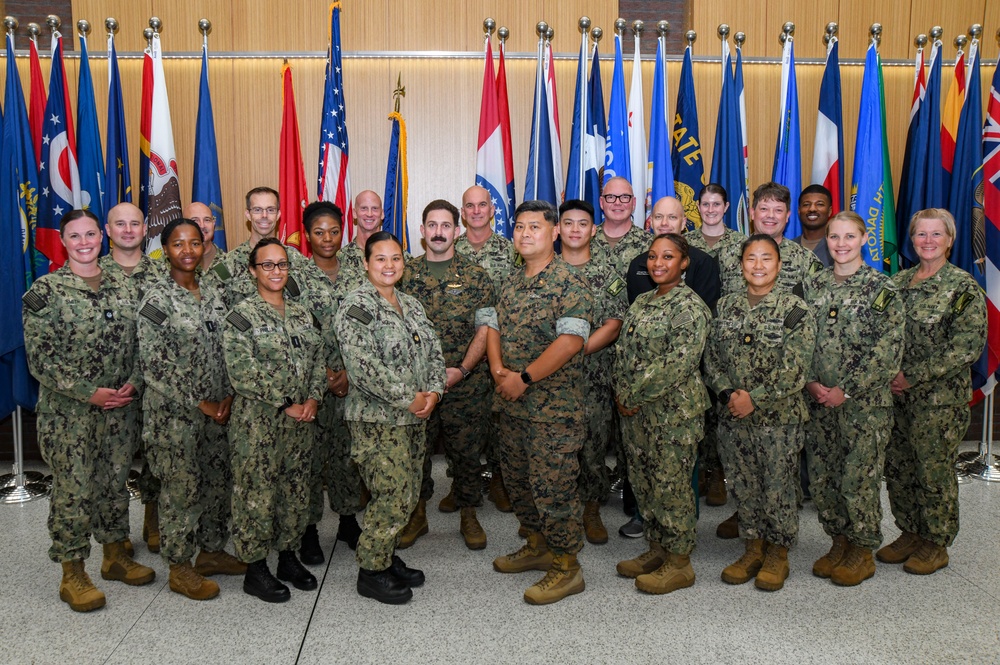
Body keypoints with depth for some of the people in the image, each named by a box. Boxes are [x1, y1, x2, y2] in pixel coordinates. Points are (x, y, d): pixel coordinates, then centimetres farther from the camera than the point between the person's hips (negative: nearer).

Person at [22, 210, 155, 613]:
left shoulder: (124, 287, 6)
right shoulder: (45, 290, -8)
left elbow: (140, 345, 9)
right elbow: (40, 358, -12)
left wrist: (133, 383, -8)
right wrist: (89, 392, -17)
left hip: (121, 409, 4)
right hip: (69, 413, -4)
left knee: (115, 483, 15)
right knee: (73, 491, 3)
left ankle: (115, 555, 31)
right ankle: (72, 575, 18)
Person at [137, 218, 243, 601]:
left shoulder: (213, 296, 7)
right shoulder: (157, 300, -12)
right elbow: (153, 364, -16)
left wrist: (228, 396, -3)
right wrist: (199, 403, -15)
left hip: (215, 409, 6)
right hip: (174, 412, -6)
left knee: (219, 480, 14)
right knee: (182, 488, 3)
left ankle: (212, 551, 32)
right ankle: (180, 568, 18)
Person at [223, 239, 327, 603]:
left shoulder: (301, 313, 11)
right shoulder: (241, 314, -8)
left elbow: (318, 358, 11)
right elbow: (242, 372, -16)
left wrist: (313, 398, -6)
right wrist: (285, 406, -16)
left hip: (301, 419, 6)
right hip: (258, 421, -6)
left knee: (296, 488, 13)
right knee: (256, 492, 1)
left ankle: (289, 557, 29)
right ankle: (255, 569, 15)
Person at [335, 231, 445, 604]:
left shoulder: (411, 305, 13)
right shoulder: (356, 308, -12)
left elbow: (434, 351, 13)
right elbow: (364, 366, -22)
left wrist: (433, 391, -5)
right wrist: (408, 398, -20)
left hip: (415, 418, 8)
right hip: (378, 421, -8)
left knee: (407, 496, 14)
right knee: (392, 499, -5)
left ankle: (387, 558, 32)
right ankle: (371, 572, 13)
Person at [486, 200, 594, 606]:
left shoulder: (569, 284, -12)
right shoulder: (511, 285, 13)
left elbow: (571, 340, -22)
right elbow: (494, 328, 14)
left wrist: (524, 378, -21)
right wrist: (498, 369, -6)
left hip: (554, 408, -8)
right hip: (511, 406, 8)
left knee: (552, 487, -2)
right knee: (517, 481, 19)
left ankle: (566, 567, 13)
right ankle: (537, 546, 37)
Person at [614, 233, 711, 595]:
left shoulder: (689, 306, -13)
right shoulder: (641, 301, 12)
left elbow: (678, 362, -22)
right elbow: (623, 349, 14)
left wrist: (633, 396, -17)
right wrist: (622, 393, -1)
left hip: (673, 412, -8)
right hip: (634, 411, 8)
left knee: (671, 484, 1)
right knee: (643, 480, 15)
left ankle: (679, 564, 16)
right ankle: (656, 549, 31)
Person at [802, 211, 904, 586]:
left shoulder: (881, 287, -6)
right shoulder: (813, 285, 7)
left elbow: (888, 349, -11)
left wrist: (847, 390, -14)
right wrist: (810, 382, -7)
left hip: (864, 402, -4)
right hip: (818, 401, 4)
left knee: (859, 479, 1)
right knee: (821, 477, 10)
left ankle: (862, 552, 20)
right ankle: (839, 542, 29)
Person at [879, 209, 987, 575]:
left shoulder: (963, 286, -8)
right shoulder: (898, 282, 9)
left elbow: (967, 347, -15)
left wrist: (913, 376, -17)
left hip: (940, 397, -5)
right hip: (896, 394, 6)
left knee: (934, 469, 4)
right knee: (897, 466, 12)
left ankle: (936, 544, 20)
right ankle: (910, 533, 29)